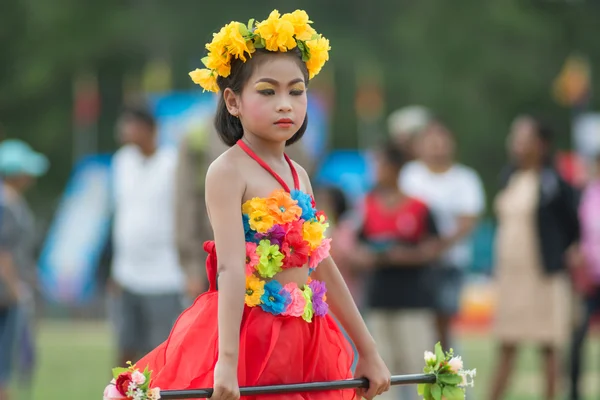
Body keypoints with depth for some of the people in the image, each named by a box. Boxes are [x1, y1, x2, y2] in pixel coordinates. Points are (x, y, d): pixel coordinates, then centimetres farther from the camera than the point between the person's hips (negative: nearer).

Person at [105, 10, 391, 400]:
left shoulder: (298, 175, 12)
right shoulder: (228, 171, -9)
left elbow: (323, 267, 18)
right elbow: (231, 268, -20)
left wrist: (369, 352, 18)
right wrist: (227, 361, -29)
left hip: (302, 347, 7)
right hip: (248, 338, -7)